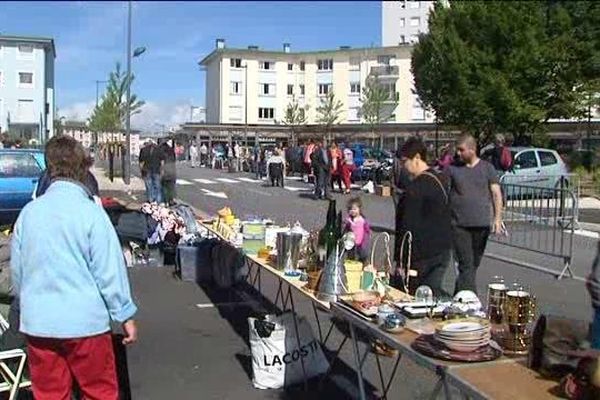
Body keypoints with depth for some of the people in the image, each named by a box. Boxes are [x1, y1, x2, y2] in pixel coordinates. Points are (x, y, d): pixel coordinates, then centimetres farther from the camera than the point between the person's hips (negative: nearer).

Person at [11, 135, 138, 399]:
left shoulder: (29, 212, 1)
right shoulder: (90, 213, -13)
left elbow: (16, 269, 9)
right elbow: (109, 270, -12)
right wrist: (125, 316, -2)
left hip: (37, 322, 4)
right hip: (84, 321, -4)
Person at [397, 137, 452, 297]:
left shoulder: (416, 187, -18)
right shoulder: (441, 179, 9)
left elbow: (408, 225, -18)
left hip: (424, 252, -8)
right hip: (444, 248, 8)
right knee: (434, 289, 15)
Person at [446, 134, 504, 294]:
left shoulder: (487, 168, 6)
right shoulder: (453, 169, 5)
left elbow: (496, 194, 5)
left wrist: (498, 218, -4)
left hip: (482, 223, 2)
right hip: (459, 224, -1)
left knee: (474, 264, 11)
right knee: (466, 264, -8)